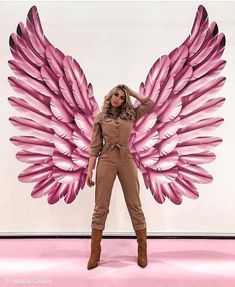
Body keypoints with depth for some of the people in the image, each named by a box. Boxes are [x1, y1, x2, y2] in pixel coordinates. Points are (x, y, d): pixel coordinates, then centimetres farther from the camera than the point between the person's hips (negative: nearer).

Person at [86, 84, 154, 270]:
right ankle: (95, 252, 13)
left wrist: (131, 92, 14)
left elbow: (150, 104, 5)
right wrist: (90, 170, -1)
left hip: (127, 161, 1)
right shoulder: (100, 118, 10)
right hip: (106, 161, -1)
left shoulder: (130, 115, 13)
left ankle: (143, 250, 17)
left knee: (135, 206, 3)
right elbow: (95, 146, 6)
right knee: (101, 207, 0)